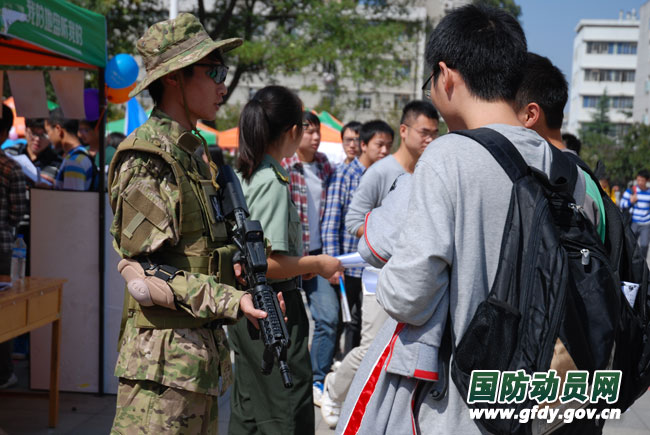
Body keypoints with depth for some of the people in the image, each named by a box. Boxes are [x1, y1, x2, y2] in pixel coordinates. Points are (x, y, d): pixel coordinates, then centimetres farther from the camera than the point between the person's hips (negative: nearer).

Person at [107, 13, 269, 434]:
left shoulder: (190, 153, 15)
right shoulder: (146, 159, -14)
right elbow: (141, 268, -18)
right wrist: (232, 301, -23)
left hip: (201, 350, 9)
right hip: (164, 358, -9)